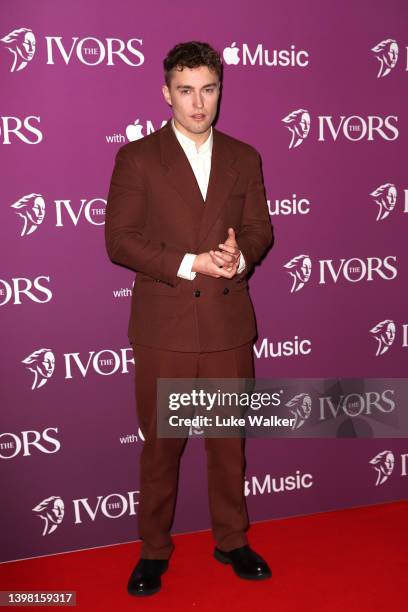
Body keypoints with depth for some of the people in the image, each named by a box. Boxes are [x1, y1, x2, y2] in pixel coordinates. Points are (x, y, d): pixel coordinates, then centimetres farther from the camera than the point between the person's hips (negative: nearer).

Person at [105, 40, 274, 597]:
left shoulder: (244, 158, 10)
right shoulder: (137, 158, 0)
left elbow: (260, 229, 8)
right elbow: (119, 240, -7)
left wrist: (240, 257, -15)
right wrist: (189, 264, -18)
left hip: (229, 323, 3)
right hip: (164, 326, -2)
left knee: (229, 439, 13)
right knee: (161, 444, 9)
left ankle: (232, 540, 34)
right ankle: (154, 550, 29)